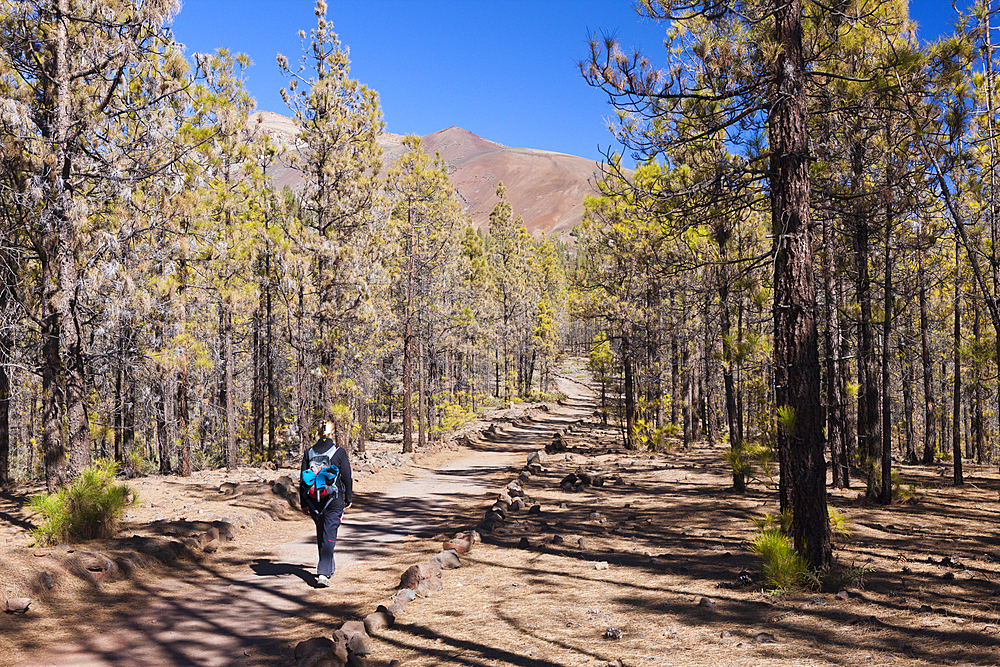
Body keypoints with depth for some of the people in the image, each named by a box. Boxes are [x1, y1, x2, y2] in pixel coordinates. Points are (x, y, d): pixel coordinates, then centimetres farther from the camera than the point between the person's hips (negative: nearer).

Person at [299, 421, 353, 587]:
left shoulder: (309, 452, 3)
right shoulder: (339, 452, -6)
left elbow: (303, 479, 5)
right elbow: (347, 477, -4)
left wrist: (304, 503, 11)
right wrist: (349, 498, 9)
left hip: (313, 501, 4)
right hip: (334, 499, -3)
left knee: (321, 534, 21)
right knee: (329, 536, -3)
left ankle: (329, 566, 36)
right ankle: (323, 573, -15)